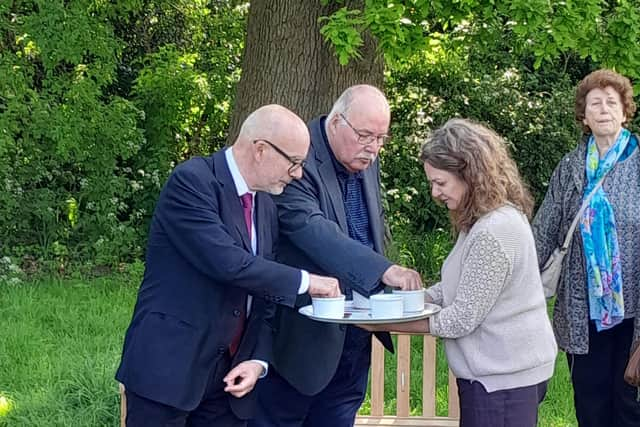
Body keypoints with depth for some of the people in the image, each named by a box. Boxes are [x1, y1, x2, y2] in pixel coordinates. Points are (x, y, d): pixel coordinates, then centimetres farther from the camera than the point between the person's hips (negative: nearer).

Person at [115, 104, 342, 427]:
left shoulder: (266, 207, 11)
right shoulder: (192, 180, -12)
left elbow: (264, 295, 13)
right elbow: (225, 261, -24)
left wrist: (258, 359, -2)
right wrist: (304, 281, -16)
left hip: (228, 375, 7)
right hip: (168, 365, -7)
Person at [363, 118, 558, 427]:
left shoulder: (494, 231, -24)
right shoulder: (488, 218, 9)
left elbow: (462, 318, -21)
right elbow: (458, 285, 13)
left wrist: (388, 323, -13)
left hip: (504, 378, -10)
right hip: (503, 370, 10)